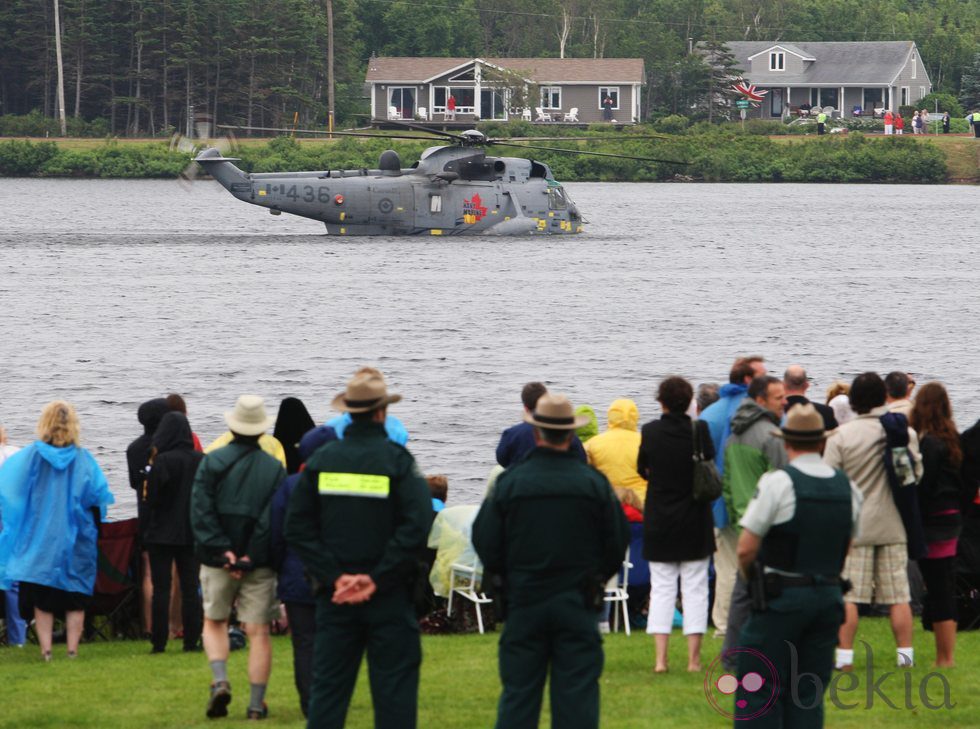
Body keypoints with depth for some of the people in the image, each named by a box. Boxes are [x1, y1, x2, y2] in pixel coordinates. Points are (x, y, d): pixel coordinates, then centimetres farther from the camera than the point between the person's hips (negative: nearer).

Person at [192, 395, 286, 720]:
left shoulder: (212, 462, -3)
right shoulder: (275, 469, -1)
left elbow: (201, 511, -11)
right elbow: (275, 519, -9)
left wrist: (222, 551, -13)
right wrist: (251, 557, -11)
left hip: (218, 560, 0)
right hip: (260, 564, 0)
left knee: (214, 622, 17)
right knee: (258, 631, 4)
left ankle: (220, 680, -4)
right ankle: (256, 703, 4)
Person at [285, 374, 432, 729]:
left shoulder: (321, 459, 2)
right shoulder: (397, 460, -8)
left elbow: (297, 527, -1)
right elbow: (416, 527, -16)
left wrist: (335, 577, -5)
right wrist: (377, 579, -13)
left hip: (334, 594, 3)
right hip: (389, 599, -3)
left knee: (328, 686, 8)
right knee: (394, 686, 2)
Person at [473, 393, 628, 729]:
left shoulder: (509, 481, -6)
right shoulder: (594, 483, -5)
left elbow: (485, 542, -1)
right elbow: (618, 543, 3)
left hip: (523, 602, 0)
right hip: (578, 606, 0)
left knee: (518, 692, 6)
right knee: (576, 692, 2)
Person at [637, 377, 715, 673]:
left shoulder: (650, 431, -8)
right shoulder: (700, 430, -10)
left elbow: (642, 469, 6)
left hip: (659, 523, 1)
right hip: (695, 523, -1)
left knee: (661, 588, 6)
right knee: (694, 588, 5)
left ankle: (660, 658, -1)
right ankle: (694, 657, 2)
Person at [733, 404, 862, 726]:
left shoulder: (778, 482, -13)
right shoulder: (847, 487, 4)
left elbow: (746, 550, -12)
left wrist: (750, 577, 8)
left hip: (781, 597, -5)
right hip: (829, 595, 5)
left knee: (758, 693, 0)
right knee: (809, 693, 11)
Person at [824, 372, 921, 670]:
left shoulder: (841, 436, -9)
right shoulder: (906, 432, -2)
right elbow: (916, 473, 10)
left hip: (854, 525, -2)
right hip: (894, 525, 2)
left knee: (848, 595, 0)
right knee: (898, 595, 7)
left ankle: (845, 656, -2)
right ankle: (905, 654, 8)